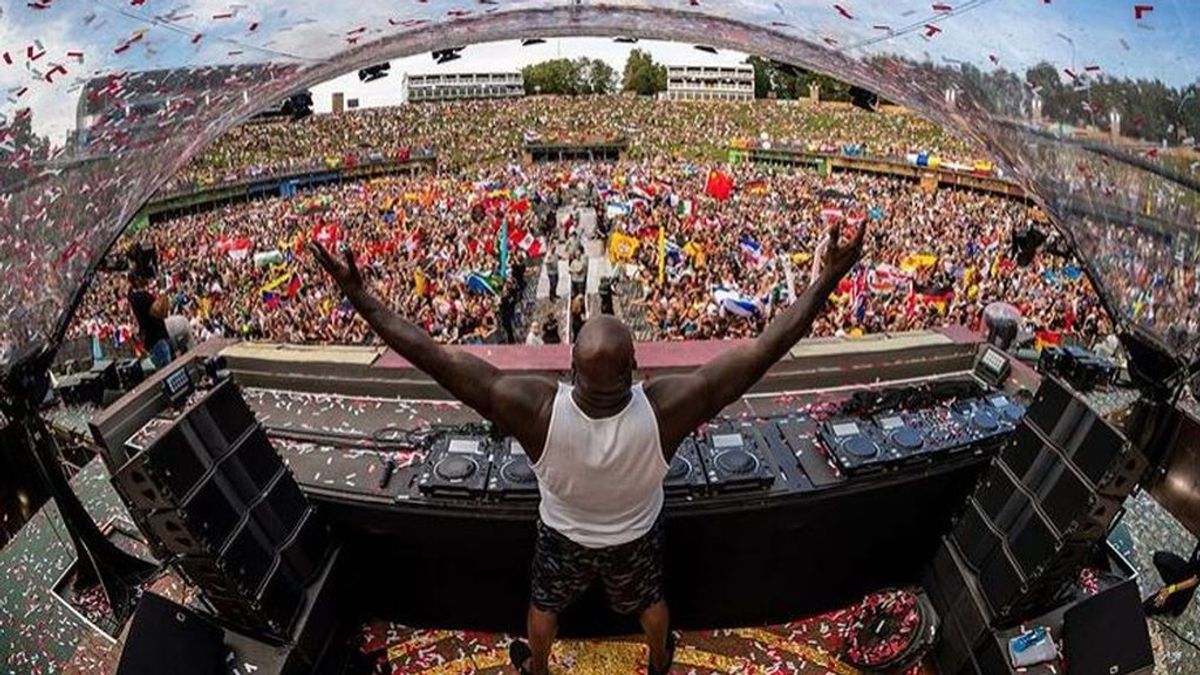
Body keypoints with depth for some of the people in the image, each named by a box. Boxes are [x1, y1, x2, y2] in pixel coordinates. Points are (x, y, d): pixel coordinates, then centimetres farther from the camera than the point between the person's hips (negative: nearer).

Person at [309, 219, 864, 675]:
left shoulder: (536, 409, -42)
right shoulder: (664, 408, -40)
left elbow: (436, 359, -38)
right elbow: (765, 348, -37)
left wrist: (360, 297, -30)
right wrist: (829, 278, -32)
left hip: (565, 537, 0)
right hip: (637, 538, 1)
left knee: (544, 605, 34)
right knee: (649, 602, 35)